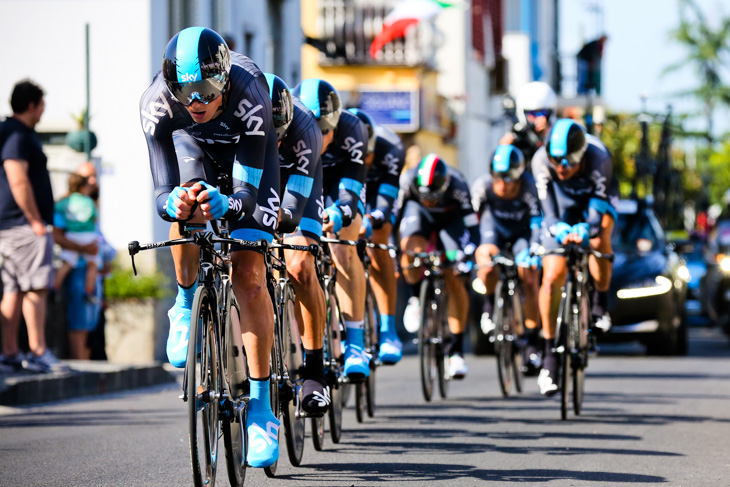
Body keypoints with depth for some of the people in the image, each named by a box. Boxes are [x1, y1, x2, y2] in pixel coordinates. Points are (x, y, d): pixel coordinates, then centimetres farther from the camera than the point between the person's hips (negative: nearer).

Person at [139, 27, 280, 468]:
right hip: (192, 146, 2)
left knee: (249, 277, -14)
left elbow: (247, 192, -38)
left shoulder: (248, 92, -40)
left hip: (247, 153, -2)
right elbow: (162, 192, -33)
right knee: (184, 207, -33)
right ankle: (186, 308, -5)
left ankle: (261, 410, -7)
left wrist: (225, 203, -60)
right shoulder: (157, 102, -35)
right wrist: (174, 203, -57)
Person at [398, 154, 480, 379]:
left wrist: (465, 254, -50)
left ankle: (457, 350, -6)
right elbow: (394, 216, -26)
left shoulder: (457, 185, -37)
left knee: (454, 278, -15)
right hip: (418, 211, 1)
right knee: (411, 250, -33)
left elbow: (472, 226, -35)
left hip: (451, 217, -1)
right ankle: (417, 297, -2)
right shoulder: (408, 181, -34)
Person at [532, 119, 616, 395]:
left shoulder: (598, 159, -36)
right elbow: (548, 210, -32)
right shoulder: (541, 160, -30)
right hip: (563, 206, 1)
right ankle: (550, 354, 0)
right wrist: (559, 230, -52)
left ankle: (600, 304, -9)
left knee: (598, 240, -34)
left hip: (596, 198, -1)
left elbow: (597, 214, -38)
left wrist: (584, 230, -58)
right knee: (552, 278, -10)